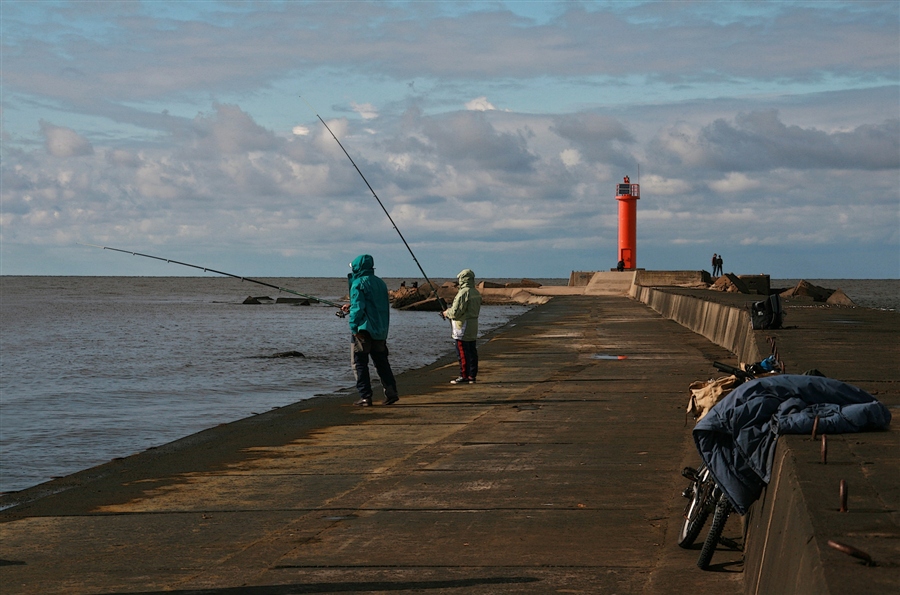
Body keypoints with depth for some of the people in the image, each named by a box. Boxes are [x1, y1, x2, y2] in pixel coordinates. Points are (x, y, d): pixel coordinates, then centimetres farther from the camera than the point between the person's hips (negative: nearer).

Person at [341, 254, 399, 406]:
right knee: (381, 361, 13)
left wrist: (353, 327, -13)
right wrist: (351, 307, 30)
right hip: (380, 330, 7)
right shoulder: (380, 283, 12)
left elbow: (358, 308, -17)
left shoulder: (358, 284, -10)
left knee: (360, 363, -1)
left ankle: (365, 396, -5)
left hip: (363, 329, -7)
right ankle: (391, 391, 4)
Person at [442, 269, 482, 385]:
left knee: (463, 353, -5)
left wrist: (447, 313, 1)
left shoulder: (463, 293, -17)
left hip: (463, 328, -9)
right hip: (473, 327, 9)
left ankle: (464, 376, -3)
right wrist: (451, 311, 17)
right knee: (472, 352, 11)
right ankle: (472, 376, 15)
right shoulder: (476, 293, 12)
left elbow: (456, 312, -20)